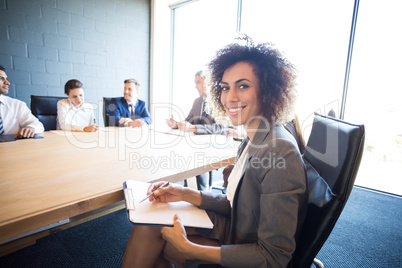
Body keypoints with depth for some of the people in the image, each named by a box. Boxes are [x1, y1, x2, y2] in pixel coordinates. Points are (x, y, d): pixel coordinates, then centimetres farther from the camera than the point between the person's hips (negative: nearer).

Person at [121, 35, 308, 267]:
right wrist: (185, 194, -6)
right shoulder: (253, 141, -1)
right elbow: (235, 203, 6)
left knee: (152, 236, -6)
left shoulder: (281, 152, -29)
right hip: (237, 231, 7)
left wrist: (187, 247, -23)